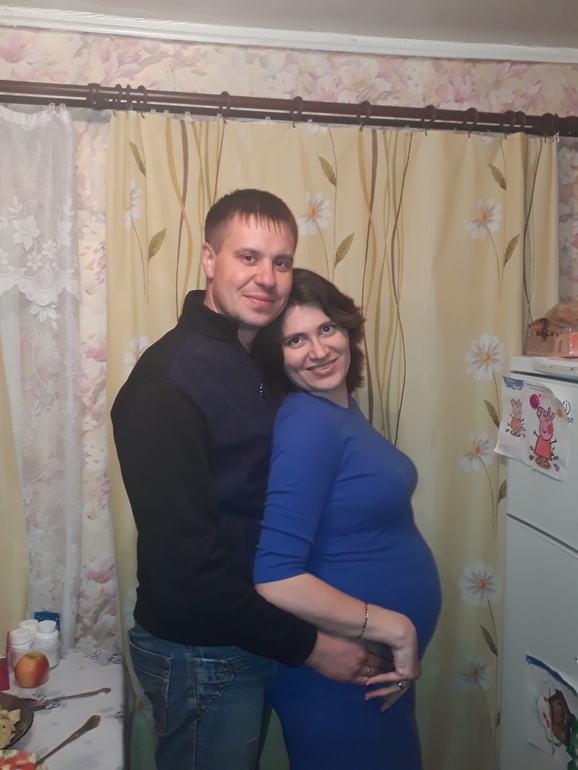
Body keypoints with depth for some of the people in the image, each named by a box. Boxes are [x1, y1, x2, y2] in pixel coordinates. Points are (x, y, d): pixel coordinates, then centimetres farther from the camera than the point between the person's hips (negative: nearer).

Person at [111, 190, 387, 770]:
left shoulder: (262, 360, 4)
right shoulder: (165, 384, -25)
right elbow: (184, 564, -27)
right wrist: (308, 646, -20)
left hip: (255, 636, 8)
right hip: (201, 656, -8)